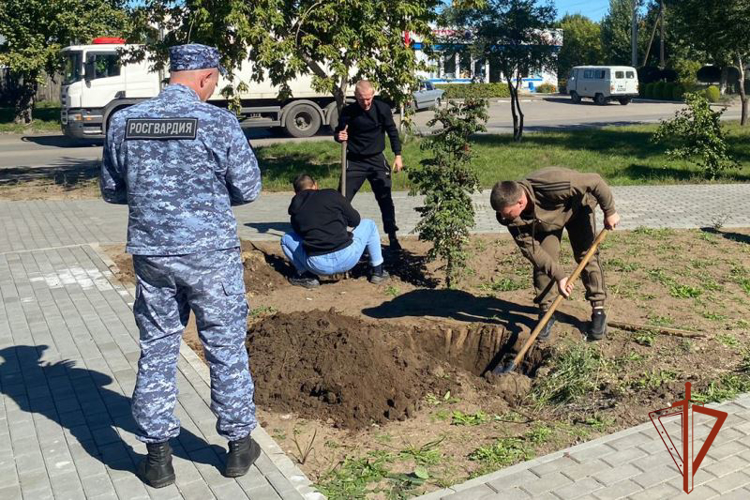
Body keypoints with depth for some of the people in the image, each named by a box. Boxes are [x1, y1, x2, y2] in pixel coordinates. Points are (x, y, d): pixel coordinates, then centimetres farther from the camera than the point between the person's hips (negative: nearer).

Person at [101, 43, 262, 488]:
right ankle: (239, 444, 24)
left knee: (157, 350, 14)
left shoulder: (125, 122, 0)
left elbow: (112, 190, 9)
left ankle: (157, 456, 22)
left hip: (151, 254, 3)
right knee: (227, 348, 11)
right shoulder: (217, 121, -12)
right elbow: (249, 188, -6)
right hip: (211, 254, -3)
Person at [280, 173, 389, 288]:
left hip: (318, 266, 1)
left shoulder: (296, 210, 10)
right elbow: (355, 220, 10)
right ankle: (377, 271, 28)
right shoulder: (331, 195, 3)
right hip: (347, 259, -1)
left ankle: (307, 276, 9)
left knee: (286, 239, 24)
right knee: (368, 225, 26)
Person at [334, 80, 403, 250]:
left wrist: (398, 155, -1)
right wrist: (339, 136, -21)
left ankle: (392, 237, 15)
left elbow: (392, 132, 3)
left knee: (385, 199, 3)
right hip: (354, 161, 0)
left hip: (377, 160, 0)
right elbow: (338, 132, 3)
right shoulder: (348, 111, -9)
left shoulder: (382, 109, -8)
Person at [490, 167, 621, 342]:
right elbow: (530, 248, -26)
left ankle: (598, 311, 2)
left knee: (586, 255, -9)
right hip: (544, 220, 3)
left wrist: (610, 211, -22)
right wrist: (559, 276, -31)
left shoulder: (552, 186, -47)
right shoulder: (510, 216, -31)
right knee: (541, 260, -10)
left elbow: (595, 181, -34)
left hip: (577, 208, -3)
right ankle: (545, 312, 4)